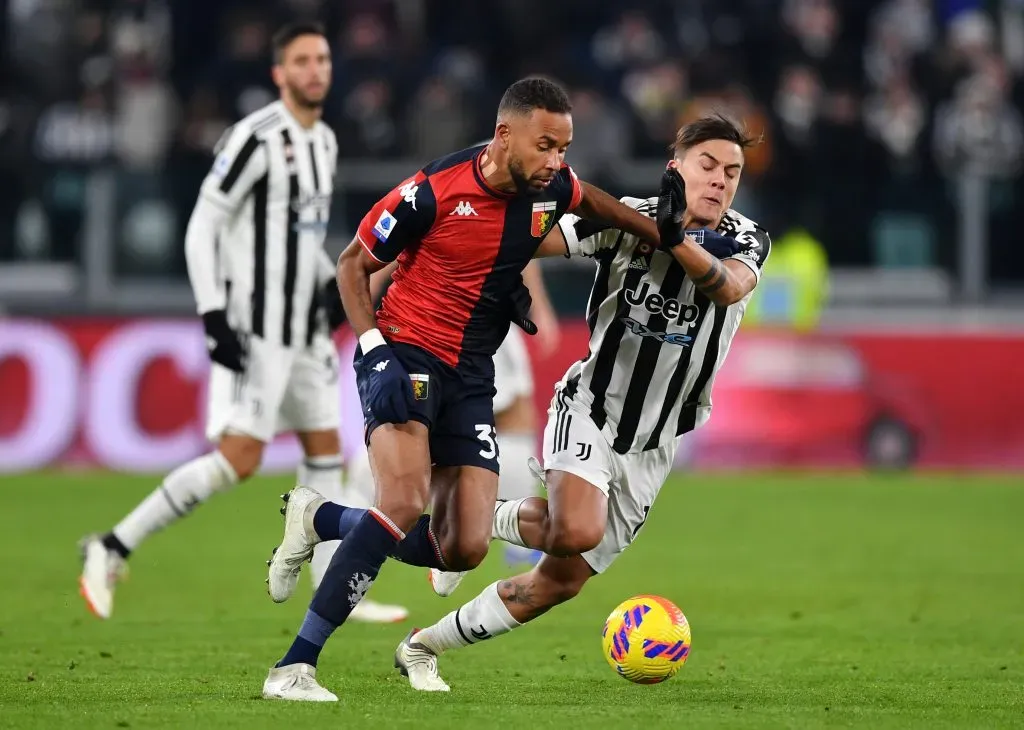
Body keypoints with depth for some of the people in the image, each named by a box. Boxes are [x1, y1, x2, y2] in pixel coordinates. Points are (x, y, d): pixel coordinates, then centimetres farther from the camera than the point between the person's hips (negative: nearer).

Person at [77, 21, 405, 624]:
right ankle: (113, 548, -6)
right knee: (240, 458, -13)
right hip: (255, 329, -9)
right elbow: (203, 227, -15)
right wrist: (214, 317, -21)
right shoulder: (257, 138, -15)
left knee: (326, 451, 8)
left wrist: (332, 283, 9)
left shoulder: (324, 141, 13)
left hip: (306, 326, 9)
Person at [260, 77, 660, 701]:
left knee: (464, 549, -5)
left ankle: (318, 520, 19)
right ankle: (294, 667, -25)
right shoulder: (432, 192, -17)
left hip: (470, 375, 6)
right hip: (404, 352, -6)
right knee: (406, 503, -29)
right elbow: (354, 263, -5)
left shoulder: (552, 188, -1)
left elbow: (592, 202, 25)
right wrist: (373, 346, -17)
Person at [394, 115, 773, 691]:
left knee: (559, 583, 6)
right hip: (590, 411, -3)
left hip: (651, 448, 3)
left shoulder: (746, 240, -6)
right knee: (576, 530, -34)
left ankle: (423, 647, 25)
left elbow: (730, 286, -28)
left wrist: (675, 238, -46)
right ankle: (490, 521, -2)